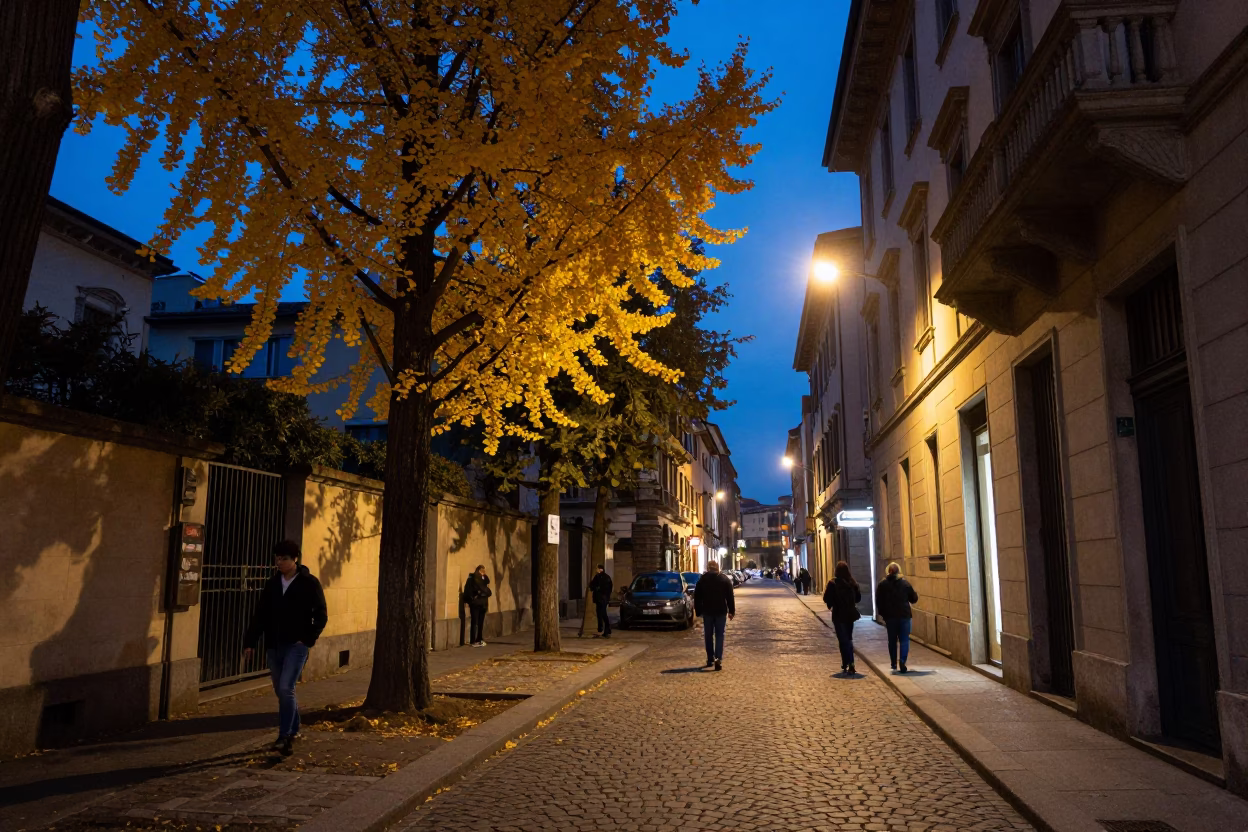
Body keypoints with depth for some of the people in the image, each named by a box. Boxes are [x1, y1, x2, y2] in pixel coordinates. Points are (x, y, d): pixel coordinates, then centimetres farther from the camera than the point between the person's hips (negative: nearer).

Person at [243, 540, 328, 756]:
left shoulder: (309, 583, -7)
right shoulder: (273, 583, 7)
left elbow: (321, 616, -4)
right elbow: (260, 615, 10)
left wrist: (308, 639, -11)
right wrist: (250, 642, 5)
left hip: (296, 645, -5)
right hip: (274, 645, 5)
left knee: (286, 689, -15)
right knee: (281, 691, 13)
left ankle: (285, 736, -7)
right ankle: (293, 730, 30)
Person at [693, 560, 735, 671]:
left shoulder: (702, 580, 2)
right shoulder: (725, 579, 1)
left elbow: (697, 597, 4)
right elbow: (730, 597, 1)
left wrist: (698, 612, 10)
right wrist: (731, 611, 6)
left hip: (707, 612, 1)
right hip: (721, 611, -1)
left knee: (709, 636, 12)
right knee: (719, 636, 1)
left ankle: (710, 659, 16)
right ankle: (718, 659, -12)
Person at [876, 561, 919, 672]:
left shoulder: (882, 584, -1)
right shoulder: (905, 583, -2)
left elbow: (878, 601, 0)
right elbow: (914, 599, 5)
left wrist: (882, 614, 10)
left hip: (890, 617, 1)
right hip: (904, 615, -1)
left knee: (892, 640, 12)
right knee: (904, 639, 1)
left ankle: (893, 663, 17)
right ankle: (903, 660, -18)